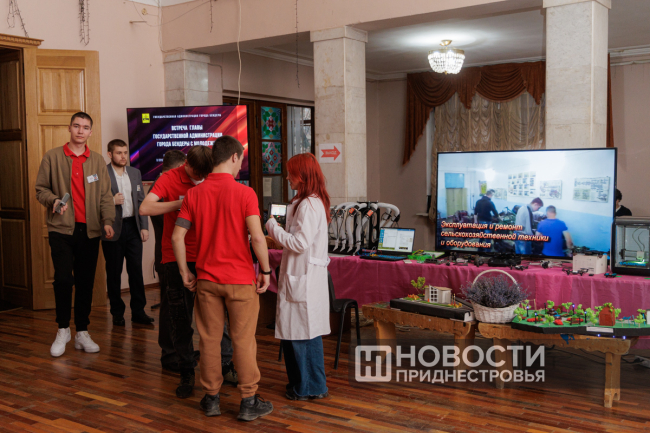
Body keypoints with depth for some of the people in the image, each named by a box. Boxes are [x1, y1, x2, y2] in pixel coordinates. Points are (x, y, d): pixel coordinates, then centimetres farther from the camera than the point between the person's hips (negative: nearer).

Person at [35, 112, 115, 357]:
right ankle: (63, 330, 10)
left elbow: (105, 195, 7)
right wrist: (54, 200, -14)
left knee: (86, 282, 6)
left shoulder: (98, 161, 11)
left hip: (89, 230, 2)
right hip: (61, 229, -2)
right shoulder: (52, 157, 5)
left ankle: (82, 333, 18)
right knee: (63, 279, -11)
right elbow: (41, 189, 7)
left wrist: (107, 220, -8)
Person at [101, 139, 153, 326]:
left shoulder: (135, 173, 11)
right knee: (114, 273, 6)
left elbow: (141, 201, 12)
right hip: (113, 229, -4)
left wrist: (144, 226, 5)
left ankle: (138, 311, 13)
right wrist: (112, 201, -20)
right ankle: (117, 312, 17)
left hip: (133, 226, 4)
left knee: (136, 270, 4)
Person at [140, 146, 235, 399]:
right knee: (180, 321, 5)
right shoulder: (169, 179, -3)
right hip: (176, 258, -1)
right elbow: (145, 208, -14)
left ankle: (225, 364, 18)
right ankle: (186, 374, 16)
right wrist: (179, 203, -22)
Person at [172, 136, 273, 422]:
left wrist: (185, 273, 8)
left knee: (209, 339, 12)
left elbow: (177, 237, -1)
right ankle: (249, 402, 15)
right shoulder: (244, 193, -12)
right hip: (240, 279, -3)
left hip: (206, 279, 4)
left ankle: (211, 398, 23)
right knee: (243, 340, 6)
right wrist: (265, 271, -6)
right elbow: (257, 237, -18)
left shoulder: (194, 194, 1)